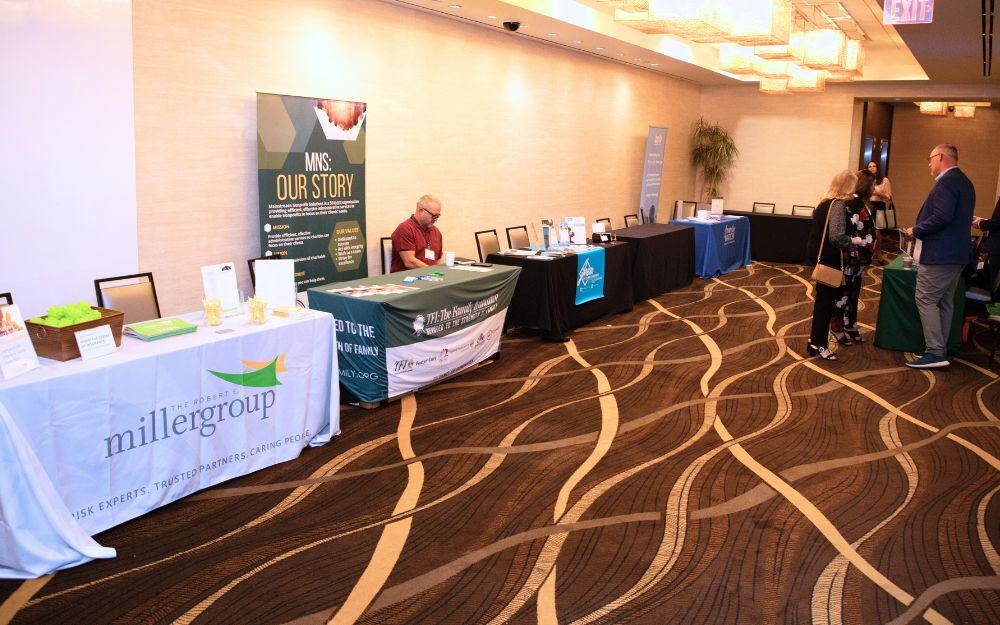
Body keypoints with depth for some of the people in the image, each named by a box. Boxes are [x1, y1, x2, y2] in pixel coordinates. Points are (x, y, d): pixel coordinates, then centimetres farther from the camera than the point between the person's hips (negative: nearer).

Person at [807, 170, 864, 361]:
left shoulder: (825, 202, 9)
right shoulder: (839, 205, -17)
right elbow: (837, 237, -25)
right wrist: (854, 241, -9)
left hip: (820, 255, 9)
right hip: (829, 259, -9)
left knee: (823, 298, 18)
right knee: (826, 301, -1)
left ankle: (816, 339, 28)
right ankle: (818, 344, 5)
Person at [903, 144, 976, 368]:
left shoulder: (946, 182, -17)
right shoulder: (964, 182, 15)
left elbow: (941, 217, -27)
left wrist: (916, 230, -13)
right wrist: (921, 230, 18)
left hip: (939, 253, -10)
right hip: (957, 253, 10)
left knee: (926, 299, -6)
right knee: (944, 302, 14)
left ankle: (935, 353, -8)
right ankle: (940, 349, 20)